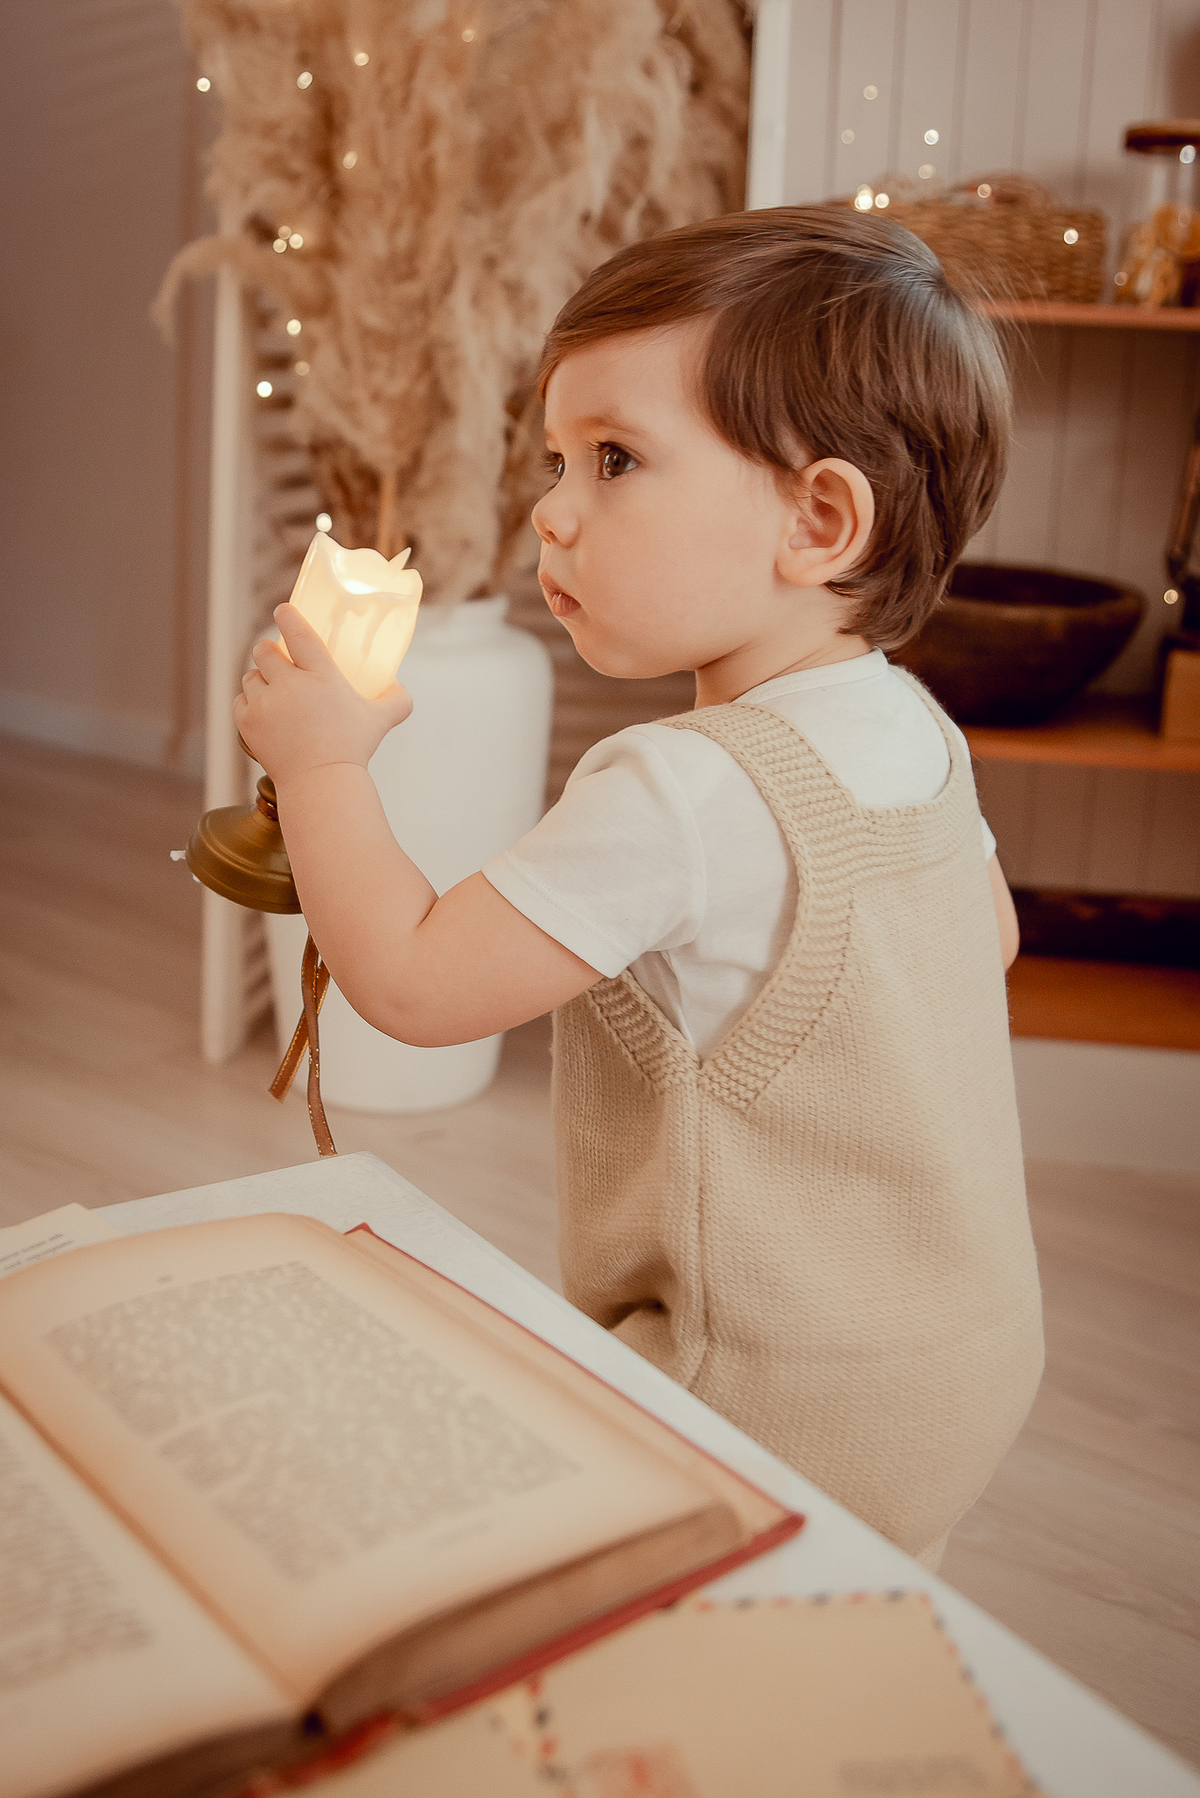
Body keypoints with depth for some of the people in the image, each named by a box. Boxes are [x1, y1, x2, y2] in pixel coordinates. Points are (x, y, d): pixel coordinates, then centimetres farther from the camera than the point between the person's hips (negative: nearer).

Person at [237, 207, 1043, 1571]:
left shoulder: (683, 793, -28)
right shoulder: (921, 734, 1)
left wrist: (321, 757, -9)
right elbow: (993, 933, 20)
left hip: (790, 1418, -9)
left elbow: (410, 984, -22)